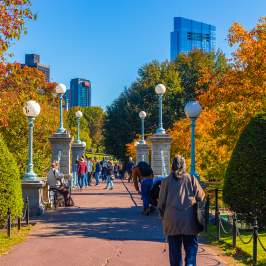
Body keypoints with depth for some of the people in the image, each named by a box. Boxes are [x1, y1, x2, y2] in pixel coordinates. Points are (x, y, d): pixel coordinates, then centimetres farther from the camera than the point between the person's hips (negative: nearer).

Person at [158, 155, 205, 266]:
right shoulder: (192, 180, 1)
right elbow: (201, 198, 3)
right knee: (191, 247, 6)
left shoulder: (166, 181, 2)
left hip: (172, 221, 1)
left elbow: (161, 204, 4)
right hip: (190, 222, -1)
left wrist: (164, 217, 17)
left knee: (175, 249, 10)